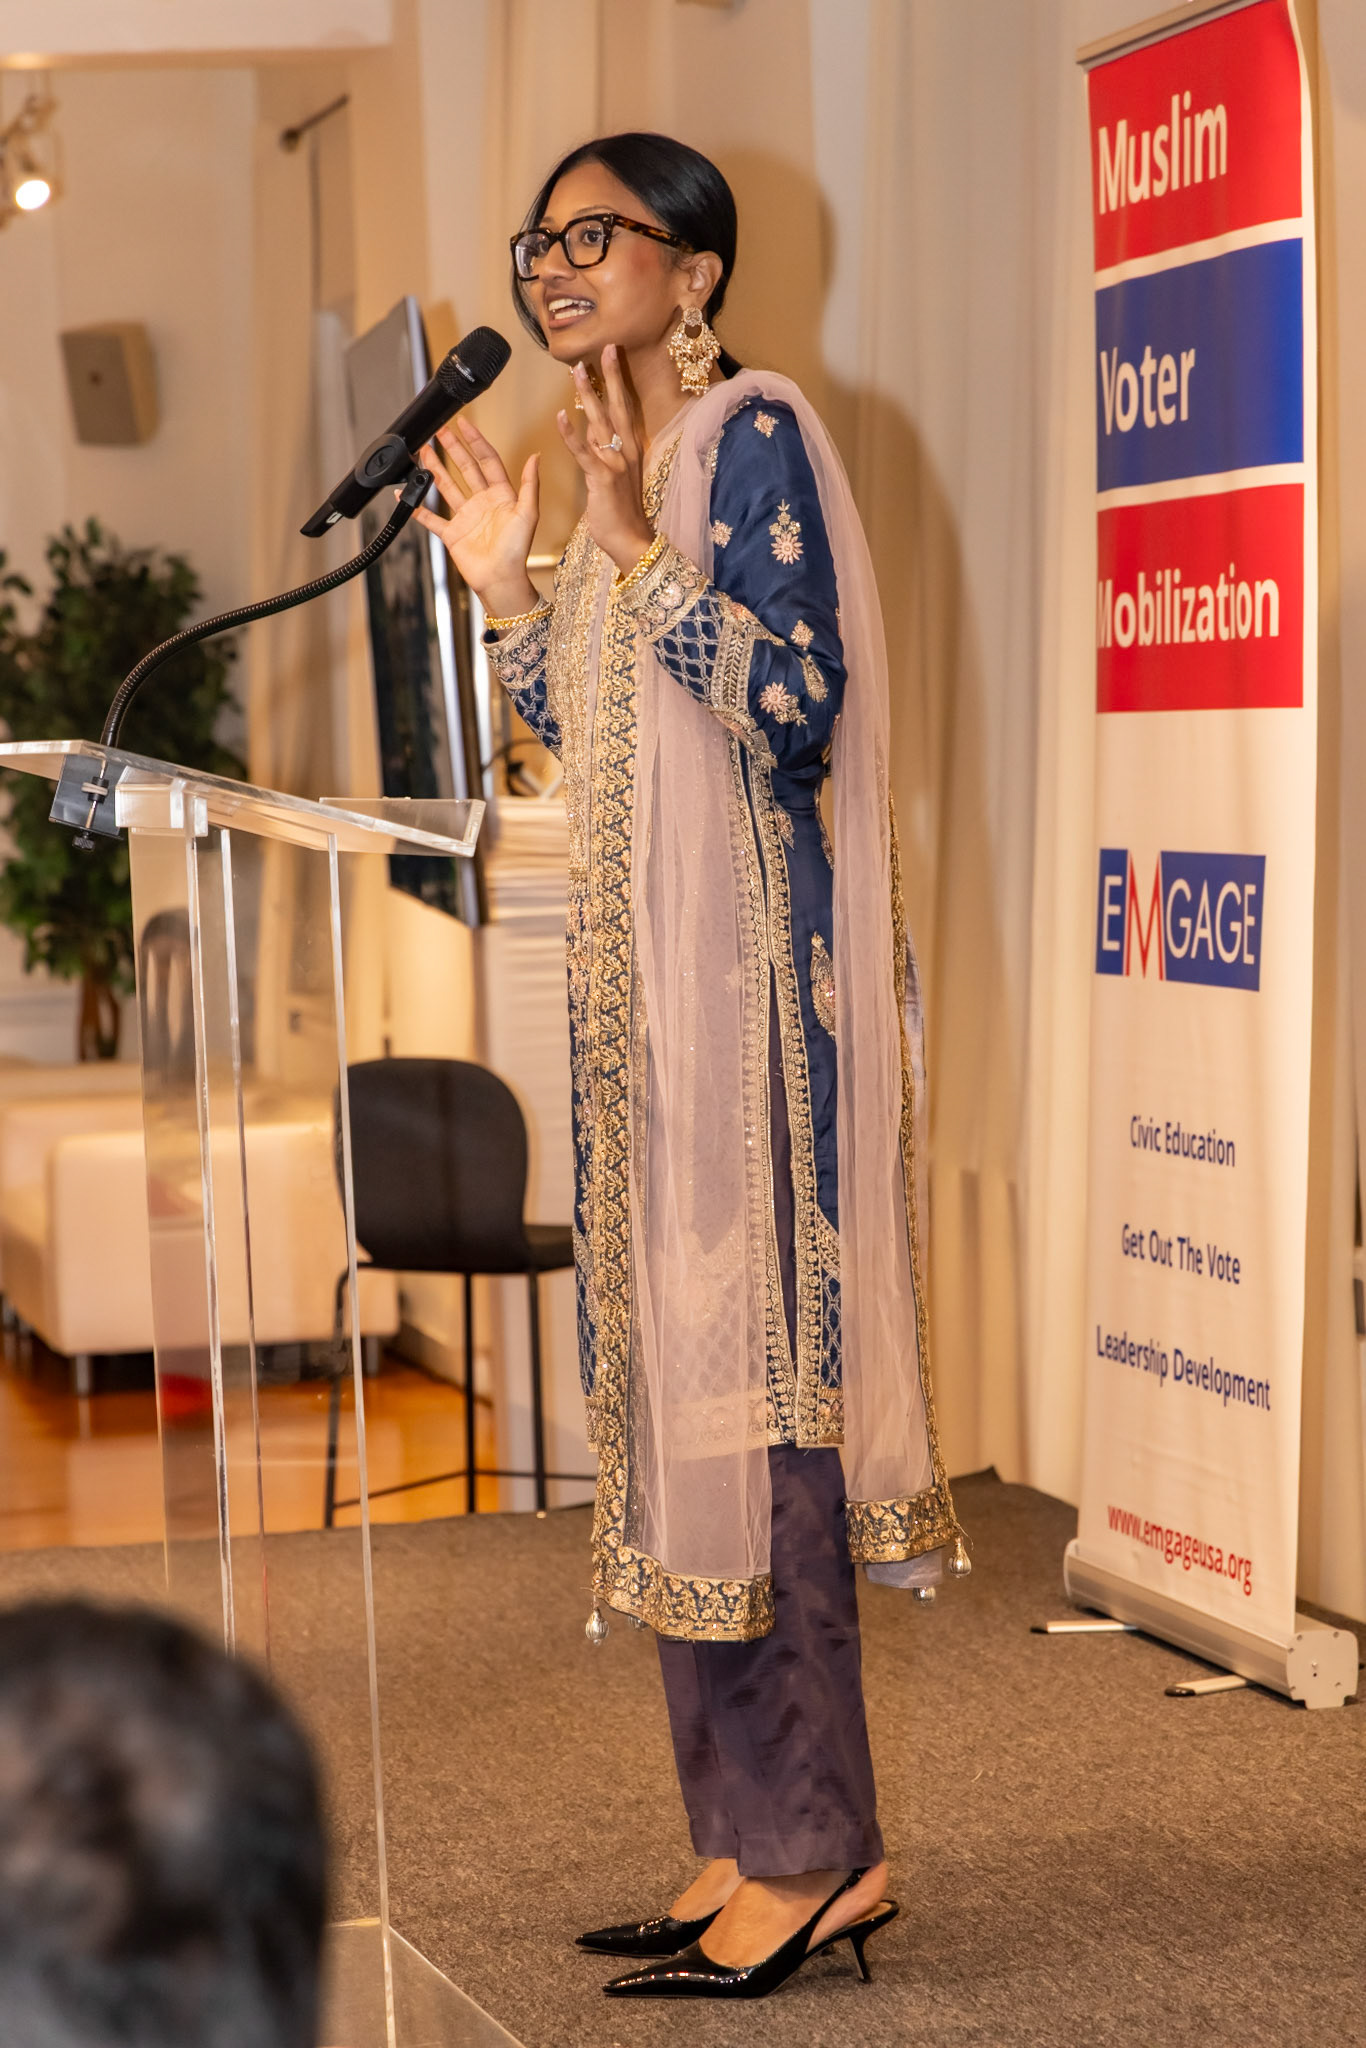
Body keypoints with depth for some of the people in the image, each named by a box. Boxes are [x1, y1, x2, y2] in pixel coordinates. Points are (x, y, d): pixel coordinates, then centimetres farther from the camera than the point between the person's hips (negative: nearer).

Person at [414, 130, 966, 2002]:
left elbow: (792, 708, -19)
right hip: (645, 975, 9)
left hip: (752, 969, -9)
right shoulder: (627, 466, 17)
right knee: (675, 1383, 9)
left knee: (746, 1374, -8)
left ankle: (814, 1849, 0)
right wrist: (503, 585, 13)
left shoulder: (754, 434, -9)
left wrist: (637, 555, -21)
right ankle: (753, 1840, 16)